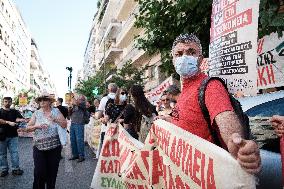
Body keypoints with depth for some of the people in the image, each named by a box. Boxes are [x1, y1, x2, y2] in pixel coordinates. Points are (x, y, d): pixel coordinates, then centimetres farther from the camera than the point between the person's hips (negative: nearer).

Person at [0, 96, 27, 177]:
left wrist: (22, 120, -33)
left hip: (13, 135, 1)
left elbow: (18, 119, -11)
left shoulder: (15, 112, 8)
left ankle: (15, 169, 9)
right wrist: (9, 122, -27)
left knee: (14, 152, 2)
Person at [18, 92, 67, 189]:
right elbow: (28, 128, 3)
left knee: (52, 171, 8)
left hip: (54, 147, 0)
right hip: (39, 147, 1)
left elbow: (65, 125, -3)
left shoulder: (56, 111, 2)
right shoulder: (36, 113, 5)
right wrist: (37, 126, -15)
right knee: (39, 172, -3)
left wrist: (55, 119, -17)